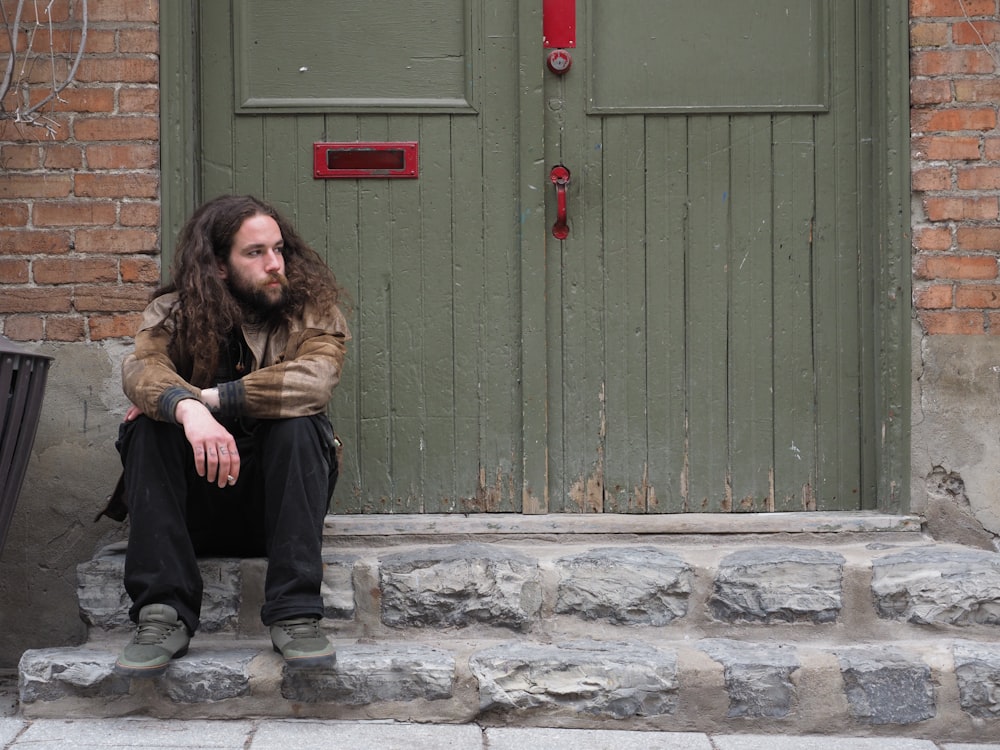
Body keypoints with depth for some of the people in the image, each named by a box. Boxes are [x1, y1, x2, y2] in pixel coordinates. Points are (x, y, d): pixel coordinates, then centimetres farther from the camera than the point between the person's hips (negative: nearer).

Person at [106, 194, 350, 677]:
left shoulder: (312, 309, -1)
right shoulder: (173, 312, 1)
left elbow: (314, 380, -23)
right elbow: (140, 367, -22)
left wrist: (211, 397, -25)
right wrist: (186, 408, -44)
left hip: (275, 504, -1)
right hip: (193, 510, 1)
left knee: (297, 424, -27)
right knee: (148, 425, -24)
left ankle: (294, 615, -31)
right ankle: (163, 615, -30)